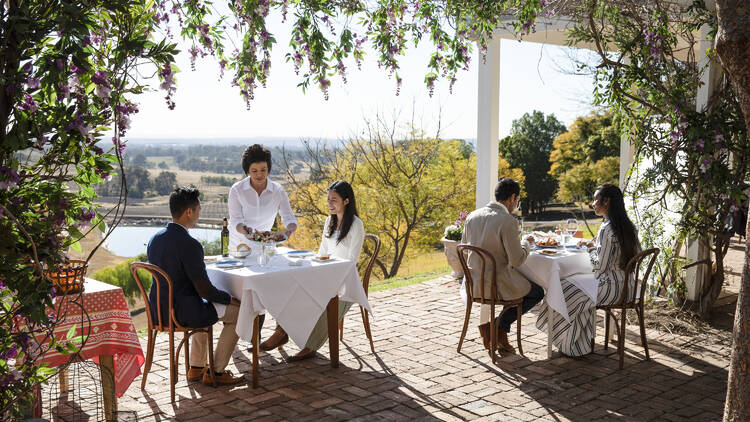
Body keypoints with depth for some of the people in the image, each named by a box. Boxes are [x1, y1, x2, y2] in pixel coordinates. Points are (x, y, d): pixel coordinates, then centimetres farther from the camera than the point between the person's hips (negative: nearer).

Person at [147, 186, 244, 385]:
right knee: (239, 312, 8)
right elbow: (205, 290, -21)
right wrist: (230, 299, -1)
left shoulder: (155, 239, 2)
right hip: (182, 313, -9)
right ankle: (216, 372, 14)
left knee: (204, 309, 35)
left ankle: (196, 368, 35)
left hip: (158, 310, 9)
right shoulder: (189, 245, -24)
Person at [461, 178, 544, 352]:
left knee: (520, 286, 31)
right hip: (496, 283, -7)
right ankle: (496, 325, 7)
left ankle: (501, 334, 22)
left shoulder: (472, 216, 2)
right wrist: (526, 243, 2)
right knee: (537, 292, 18)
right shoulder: (508, 221, -19)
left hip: (474, 283, 7)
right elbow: (517, 260, -18)